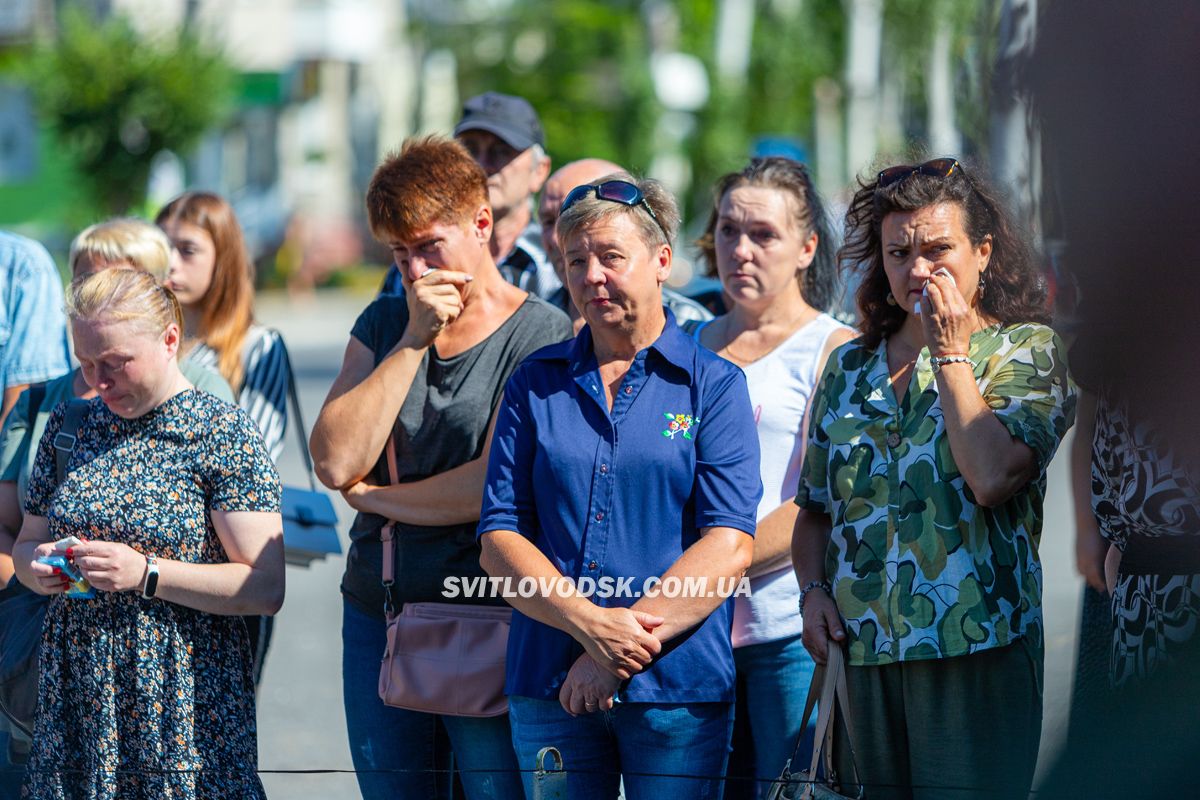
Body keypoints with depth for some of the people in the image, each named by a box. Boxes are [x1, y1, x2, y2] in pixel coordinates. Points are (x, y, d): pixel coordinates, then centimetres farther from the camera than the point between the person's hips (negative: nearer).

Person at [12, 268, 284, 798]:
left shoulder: (223, 433, -7)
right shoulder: (71, 425, 10)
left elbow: (267, 587, -13)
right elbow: (26, 541, 20)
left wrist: (146, 574, -20)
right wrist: (36, 567, -5)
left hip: (184, 698, -5)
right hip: (75, 693, 5)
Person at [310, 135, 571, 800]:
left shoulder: (540, 335, -6)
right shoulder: (385, 323, 11)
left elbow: (499, 487, -16)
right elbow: (335, 460, -3)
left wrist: (373, 495, -2)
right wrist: (413, 342, -7)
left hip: (487, 620, -5)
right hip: (376, 614, 5)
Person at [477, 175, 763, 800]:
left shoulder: (713, 385, 2)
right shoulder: (535, 384, 10)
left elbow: (729, 545, -7)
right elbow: (499, 537, 3)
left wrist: (624, 644, -15)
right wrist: (589, 623, -13)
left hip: (678, 685, -2)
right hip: (548, 683, 2)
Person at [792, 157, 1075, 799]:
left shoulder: (1027, 351, 1)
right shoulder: (849, 369, 16)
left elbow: (991, 479, -16)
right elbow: (814, 511, 22)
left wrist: (950, 356, -7)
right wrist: (814, 591, 3)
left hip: (975, 653, -4)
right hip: (861, 653, 4)